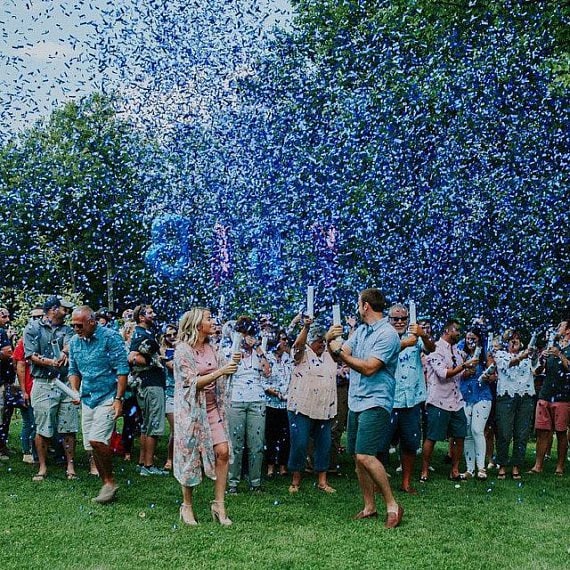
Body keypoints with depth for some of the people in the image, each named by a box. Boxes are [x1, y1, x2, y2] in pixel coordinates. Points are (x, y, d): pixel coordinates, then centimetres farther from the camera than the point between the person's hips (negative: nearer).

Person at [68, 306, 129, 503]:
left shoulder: (110, 337, -11)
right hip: (87, 399, 7)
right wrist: (74, 391, -1)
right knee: (92, 446, 7)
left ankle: (110, 481, 0)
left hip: (107, 397, -6)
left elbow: (122, 370, -11)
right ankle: (107, 486, 19)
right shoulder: (74, 341, 7)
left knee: (97, 440, -19)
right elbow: (74, 371, 17)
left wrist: (118, 399, -15)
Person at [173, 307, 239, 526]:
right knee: (190, 456, 2)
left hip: (212, 408, 5)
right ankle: (187, 506, 18)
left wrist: (232, 364, -7)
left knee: (223, 450, -8)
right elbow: (193, 382, -17)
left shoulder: (211, 349, 9)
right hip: (191, 409, -5)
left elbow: (223, 378, 13)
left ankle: (219, 504, 1)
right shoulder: (183, 350, -10)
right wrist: (220, 372, -26)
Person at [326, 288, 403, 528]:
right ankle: (369, 507, 20)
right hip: (355, 402, 9)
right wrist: (331, 341, -9)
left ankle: (392, 505, -6)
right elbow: (341, 354, 12)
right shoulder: (361, 330, 13)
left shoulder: (387, 334, -13)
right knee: (358, 457, 10)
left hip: (375, 403, -9)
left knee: (365, 455, -18)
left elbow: (369, 367, -21)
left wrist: (340, 351, -15)